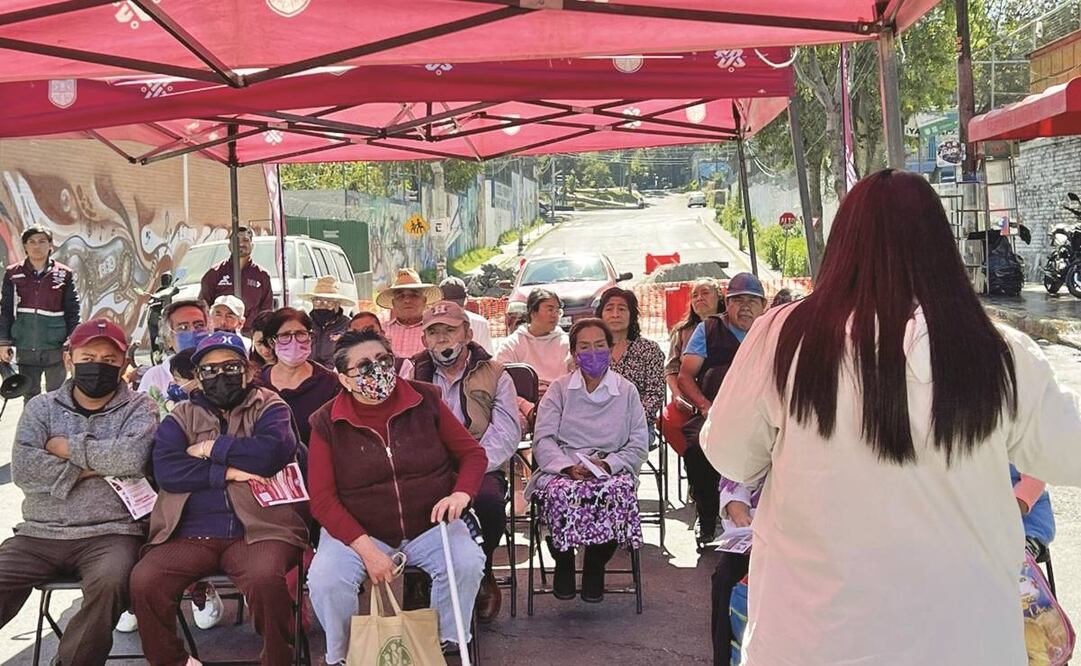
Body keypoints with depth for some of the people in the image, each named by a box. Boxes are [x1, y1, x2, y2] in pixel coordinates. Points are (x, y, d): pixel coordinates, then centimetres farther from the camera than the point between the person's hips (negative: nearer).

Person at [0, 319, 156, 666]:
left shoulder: (138, 408, 8)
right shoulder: (41, 407, 14)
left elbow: (133, 457, -14)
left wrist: (69, 448, -5)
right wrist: (89, 468, -8)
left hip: (109, 533, -2)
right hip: (39, 534, 2)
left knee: (109, 582, -33)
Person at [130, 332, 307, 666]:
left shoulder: (270, 408, 13)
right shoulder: (181, 417, 19)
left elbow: (272, 451, -10)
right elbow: (166, 470, 0)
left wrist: (210, 448, -1)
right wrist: (226, 472, -7)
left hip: (256, 531, -2)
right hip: (189, 535, 3)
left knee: (265, 579, -34)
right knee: (143, 582, -24)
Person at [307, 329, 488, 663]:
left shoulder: (425, 401, 0)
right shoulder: (327, 424, -4)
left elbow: (473, 453, 4)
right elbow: (322, 499, -7)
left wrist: (461, 494, -18)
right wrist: (366, 549, -19)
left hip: (430, 526, 1)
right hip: (358, 532, -1)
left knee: (466, 563, -27)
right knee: (325, 578, -28)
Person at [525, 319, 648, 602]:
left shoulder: (627, 391, 14)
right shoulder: (559, 388, 14)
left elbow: (638, 446, 6)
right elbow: (543, 440, 2)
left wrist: (606, 464, -12)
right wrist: (568, 467, -17)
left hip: (612, 470, 0)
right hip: (561, 470, 0)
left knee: (618, 490, -35)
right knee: (562, 493, -36)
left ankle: (595, 567, -11)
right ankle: (563, 565, -9)